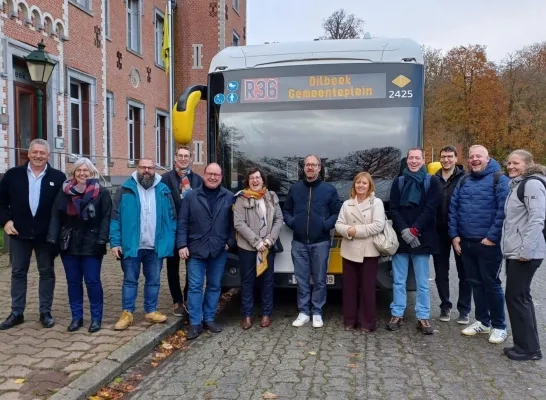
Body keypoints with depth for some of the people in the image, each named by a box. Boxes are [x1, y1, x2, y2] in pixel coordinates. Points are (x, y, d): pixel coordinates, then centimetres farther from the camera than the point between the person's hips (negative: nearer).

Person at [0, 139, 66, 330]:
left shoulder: (58, 177, -3)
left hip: (46, 234, -1)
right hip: (19, 233, 1)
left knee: (47, 273, 8)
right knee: (18, 272, 10)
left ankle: (45, 312, 19)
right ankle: (16, 313, 22)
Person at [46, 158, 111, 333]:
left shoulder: (101, 192, -3)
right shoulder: (64, 191, 7)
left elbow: (106, 218, -8)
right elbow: (56, 216, 7)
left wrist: (102, 240, -16)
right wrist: (52, 239, -2)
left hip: (91, 245, -4)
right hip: (69, 244, 4)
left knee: (92, 281, 1)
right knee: (73, 282, 10)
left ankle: (96, 318, 13)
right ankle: (77, 317, 22)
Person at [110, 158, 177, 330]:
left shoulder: (163, 191, 4)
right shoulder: (125, 189, -2)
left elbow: (172, 217, 4)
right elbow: (115, 218, -5)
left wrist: (169, 242, -3)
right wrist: (115, 243, -11)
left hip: (156, 247, 2)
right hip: (131, 245, -2)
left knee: (153, 281, 12)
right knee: (130, 280, 8)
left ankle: (151, 311, 25)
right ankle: (127, 313, 18)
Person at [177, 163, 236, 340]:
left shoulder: (229, 197, 3)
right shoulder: (191, 196, 0)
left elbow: (233, 222, 6)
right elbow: (182, 222, -2)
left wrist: (230, 242, -4)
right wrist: (182, 245, -8)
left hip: (219, 250, 2)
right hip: (196, 249, -1)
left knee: (215, 286, 11)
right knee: (195, 286, 1)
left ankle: (209, 319, 25)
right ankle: (195, 323, 10)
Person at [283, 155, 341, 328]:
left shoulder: (329, 189, 1)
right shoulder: (295, 189, 9)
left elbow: (337, 213, 0)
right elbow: (286, 211, 15)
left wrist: (326, 225, -11)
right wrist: (292, 223, -2)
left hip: (320, 243, -2)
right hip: (299, 243, 2)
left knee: (319, 280, 5)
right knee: (302, 280, 7)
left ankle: (317, 313, 16)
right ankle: (303, 312, 17)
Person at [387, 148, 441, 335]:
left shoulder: (432, 181, 3)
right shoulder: (398, 182, 9)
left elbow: (430, 209, -6)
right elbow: (393, 209, 2)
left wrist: (414, 230, -15)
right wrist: (404, 231, -13)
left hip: (421, 239, -2)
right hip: (400, 238, 2)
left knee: (422, 282, 5)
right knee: (398, 280, 7)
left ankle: (423, 317, 14)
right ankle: (397, 315, 17)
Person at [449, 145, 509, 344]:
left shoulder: (499, 179, -8)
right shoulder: (463, 181, 12)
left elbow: (503, 209, -16)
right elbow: (453, 208, 10)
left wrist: (492, 237, -17)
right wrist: (454, 235, 3)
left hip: (488, 243, -6)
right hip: (465, 243, 6)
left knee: (491, 284, 2)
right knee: (475, 283, 14)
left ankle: (499, 326, 16)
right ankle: (482, 321, 28)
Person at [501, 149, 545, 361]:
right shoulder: (517, 184, 18)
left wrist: (526, 250, -24)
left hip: (525, 253, -10)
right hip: (515, 252, 10)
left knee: (515, 297, -4)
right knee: (521, 297, 13)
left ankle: (528, 348, 8)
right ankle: (528, 345, 22)